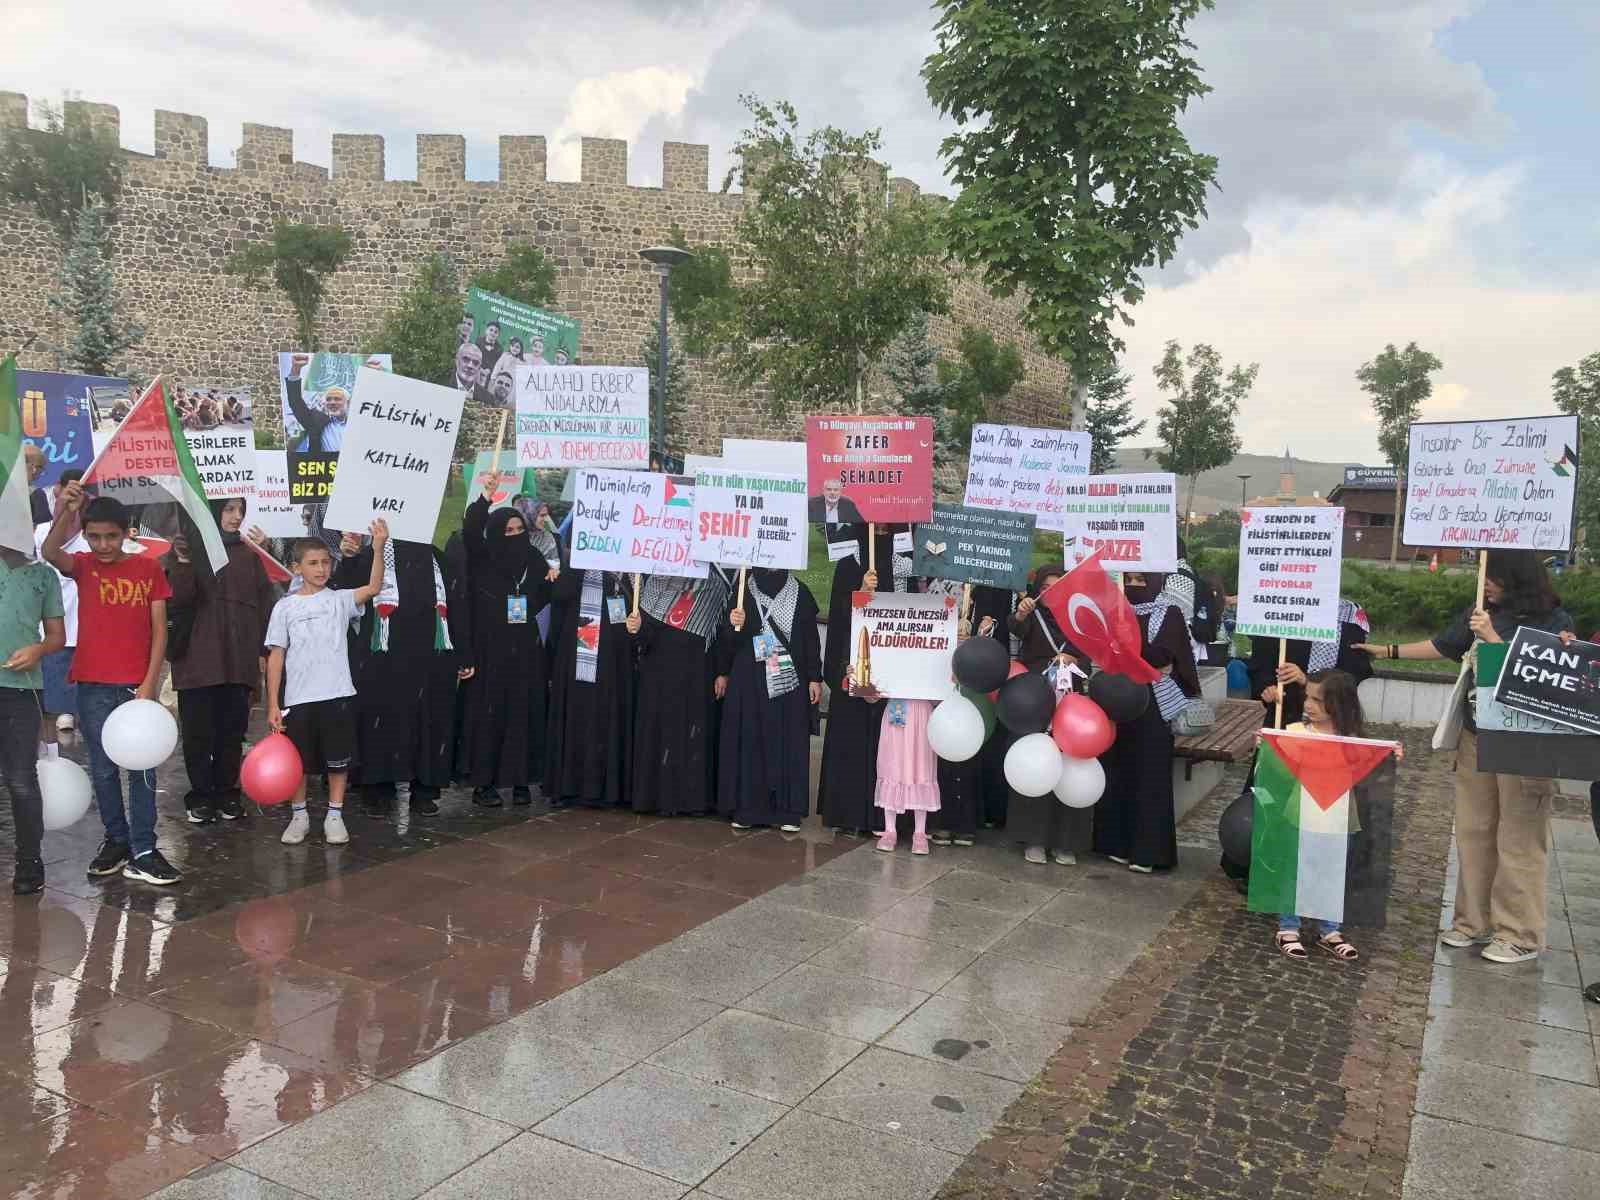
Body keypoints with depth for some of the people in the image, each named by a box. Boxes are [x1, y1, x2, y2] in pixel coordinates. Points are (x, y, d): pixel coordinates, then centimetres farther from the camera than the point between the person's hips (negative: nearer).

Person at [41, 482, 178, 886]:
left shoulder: (148, 567, 0)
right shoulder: (82, 565, 2)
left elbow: (159, 630, 0)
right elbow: (50, 553, -23)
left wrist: (149, 683, -8)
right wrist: (64, 513, -40)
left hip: (138, 685, -1)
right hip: (93, 686, 1)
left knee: (141, 768, 1)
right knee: (103, 769, 9)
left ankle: (143, 852, 4)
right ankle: (117, 840, 22)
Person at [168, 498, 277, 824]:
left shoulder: (248, 556, 12)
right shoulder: (188, 549, 2)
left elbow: (265, 603, 10)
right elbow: (178, 601, -9)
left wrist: (265, 650, 3)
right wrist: (183, 562, -24)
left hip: (238, 660, 3)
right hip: (198, 659, -3)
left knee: (232, 730, 7)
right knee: (199, 731, 3)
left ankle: (227, 792, 18)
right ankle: (201, 796, 13)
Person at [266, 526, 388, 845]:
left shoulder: (339, 600, 2)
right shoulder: (285, 607, 2)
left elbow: (373, 588, -17)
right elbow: (275, 657, 2)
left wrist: (378, 548, -30)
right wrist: (273, 705, -2)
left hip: (337, 695, 0)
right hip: (298, 698, 0)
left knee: (338, 759, 7)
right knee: (297, 761, 9)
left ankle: (334, 815, 21)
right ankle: (299, 816, 26)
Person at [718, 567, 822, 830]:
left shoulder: (800, 592, 2)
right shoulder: (742, 590, 2)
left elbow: (811, 638, 3)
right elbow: (726, 637, 6)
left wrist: (815, 678, 0)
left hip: (789, 681, 0)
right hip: (749, 680, 0)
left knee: (788, 743, 2)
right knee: (749, 740, 2)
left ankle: (787, 810, 9)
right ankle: (746, 808, 11)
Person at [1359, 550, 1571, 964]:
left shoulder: (1553, 621, -8)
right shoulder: (1482, 612, 6)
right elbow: (1443, 645, 17)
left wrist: (1492, 638, -19)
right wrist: (1389, 651, 17)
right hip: (1476, 735, 6)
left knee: (1518, 841, -1)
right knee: (1473, 832, 11)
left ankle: (1520, 935, 9)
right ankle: (1474, 921, 22)